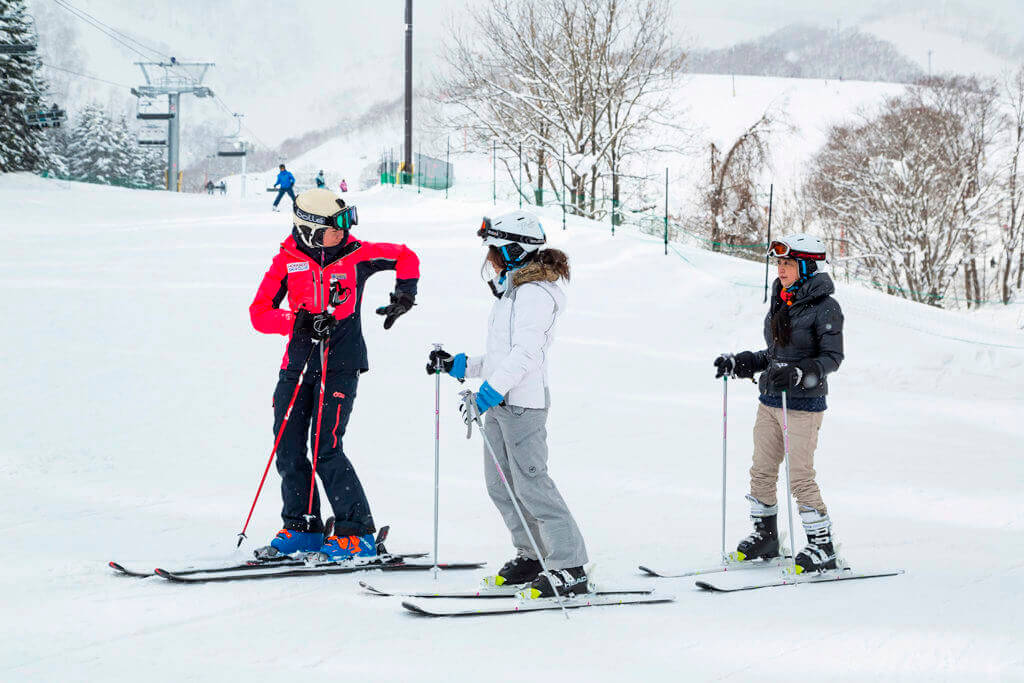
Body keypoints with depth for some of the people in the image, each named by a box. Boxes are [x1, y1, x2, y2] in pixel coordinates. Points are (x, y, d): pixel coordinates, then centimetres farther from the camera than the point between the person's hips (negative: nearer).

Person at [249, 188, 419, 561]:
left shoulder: (355, 254, -4)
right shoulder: (287, 261, -2)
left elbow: (405, 257, 13)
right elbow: (259, 313, -7)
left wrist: (404, 293, -1)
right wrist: (300, 321, -22)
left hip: (341, 366, -4)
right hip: (298, 364, 4)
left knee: (326, 449, -13)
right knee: (288, 450, 5)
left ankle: (357, 534, -6)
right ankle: (302, 528, 21)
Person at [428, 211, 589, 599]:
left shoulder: (533, 293, -12)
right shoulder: (511, 292, 19)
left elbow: (524, 353, -23)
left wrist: (490, 390, -28)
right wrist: (458, 365, 20)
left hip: (522, 402, -10)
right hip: (502, 402, 10)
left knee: (530, 484, -12)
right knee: (500, 486, 12)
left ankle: (570, 569, -11)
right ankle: (531, 556, 22)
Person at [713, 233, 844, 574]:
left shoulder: (824, 307, -11)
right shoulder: (780, 302, 12)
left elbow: (832, 357, -15)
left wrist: (797, 374, -28)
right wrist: (738, 363, 12)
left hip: (803, 404, -8)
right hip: (770, 401, 8)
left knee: (801, 478, -8)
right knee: (761, 472, 11)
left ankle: (822, 548, 1)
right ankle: (765, 537, 26)